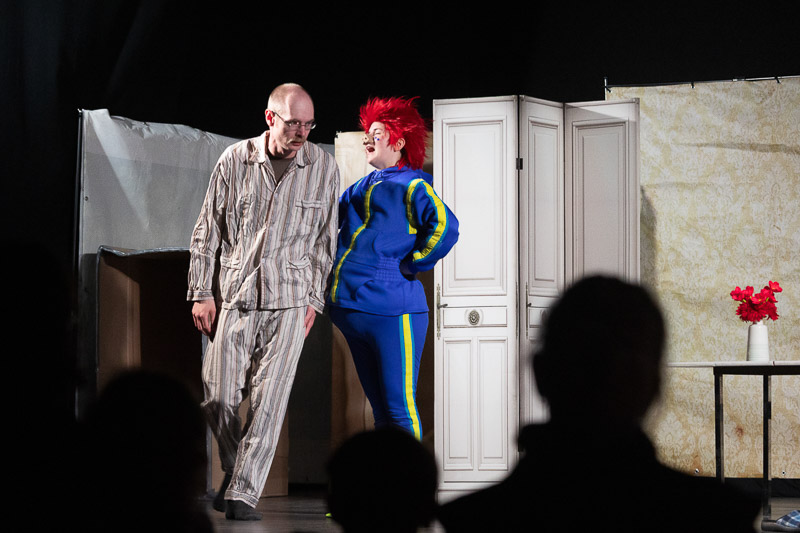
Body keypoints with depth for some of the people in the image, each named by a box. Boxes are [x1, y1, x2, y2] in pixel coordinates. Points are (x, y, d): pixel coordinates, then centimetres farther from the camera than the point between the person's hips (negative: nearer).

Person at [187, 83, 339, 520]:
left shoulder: (322, 167, 2)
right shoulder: (235, 160, 1)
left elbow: (325, 239, 9)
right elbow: (207, 230, 6)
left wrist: (313, 299, 5)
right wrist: (202, 292, 2)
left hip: (288, 298, 0)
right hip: (232, 296, 1)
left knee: (268, 399, -9)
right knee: (219, 396, -1)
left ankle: (243, 493, -5)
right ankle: (235, 470, 25)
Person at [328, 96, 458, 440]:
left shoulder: (410, 186, -5)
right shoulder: (360, 188, 19)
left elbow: (444, 226, -22)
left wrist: (409, 266, -15)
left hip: (389, 310, -8)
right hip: (351, 307, 8)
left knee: (398, 409, -8)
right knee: (380, 408, 13)